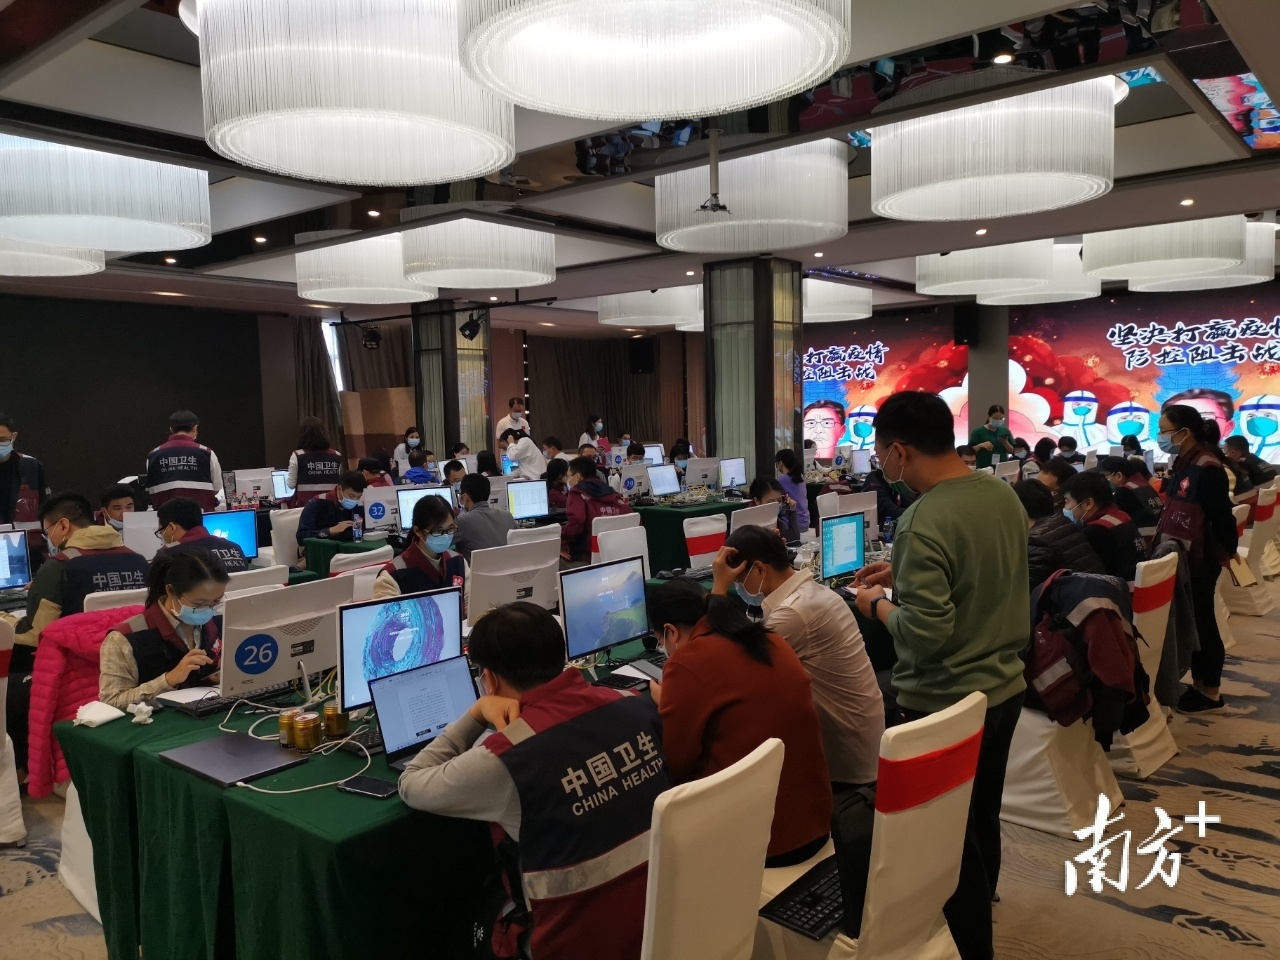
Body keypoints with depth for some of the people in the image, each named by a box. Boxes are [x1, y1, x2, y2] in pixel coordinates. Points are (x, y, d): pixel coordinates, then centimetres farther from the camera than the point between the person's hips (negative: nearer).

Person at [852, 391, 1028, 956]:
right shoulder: (1003, 494, 0)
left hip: (945, 706, -9)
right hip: (1003, 688, 9)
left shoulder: (923, 523, -27)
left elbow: (924, 633, -28)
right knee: (981, 823, 26)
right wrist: (904, 575, 10)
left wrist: (877, 604, -10)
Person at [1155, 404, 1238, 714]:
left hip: (1200, 561, -9)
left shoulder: (1207, 469, -20)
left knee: (1202, 622, 2)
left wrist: (1229, 552, -11)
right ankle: (1198, 685, 27)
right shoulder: (1182, 464, 9)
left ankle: (1210, 694, 14)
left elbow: (1222, 517, -19)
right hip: (1181, 559, 9)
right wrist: (1160, 542, 13)